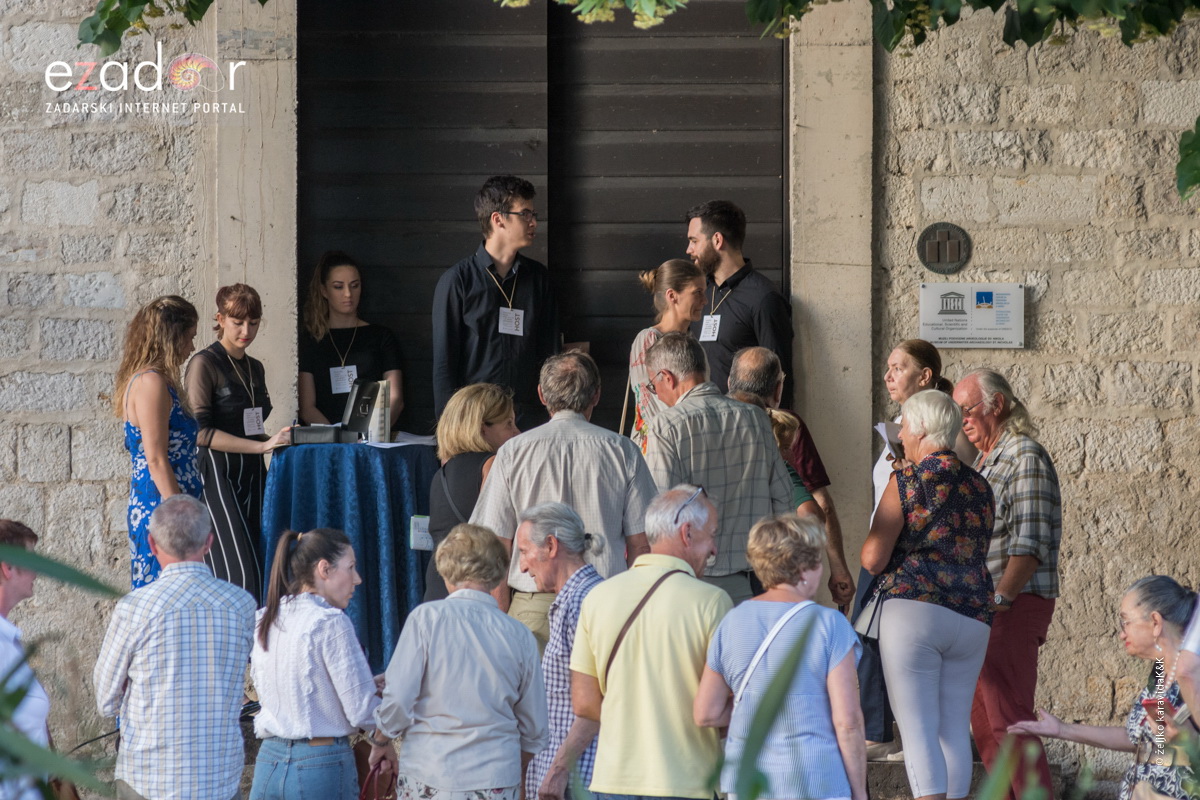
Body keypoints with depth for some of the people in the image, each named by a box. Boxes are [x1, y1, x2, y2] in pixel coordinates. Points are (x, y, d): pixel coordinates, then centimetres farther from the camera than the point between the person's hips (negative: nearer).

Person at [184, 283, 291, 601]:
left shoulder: (254, 368, 18)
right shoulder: (204, 364, -5)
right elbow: (201, 432, -14)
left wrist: (277, 440, 6)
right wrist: (262, 445, -18)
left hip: (251, 477, 7)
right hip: (218, 476, -7)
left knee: (257, 573, 0)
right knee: (238, 575, -17)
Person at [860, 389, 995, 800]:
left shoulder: (906, 482, -5)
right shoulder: (979, 487, 12)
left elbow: (873, 559, -8)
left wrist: (873, 540, 13)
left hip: (912, 609, -5)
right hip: (972, 617, 5)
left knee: (918, 731, -6)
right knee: (955, 730, 11)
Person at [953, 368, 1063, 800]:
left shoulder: (1026, 457, -11)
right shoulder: (985, 461, 19)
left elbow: (1030, 543, -19)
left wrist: (1001, 597, -25)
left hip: (1014, 607, -10)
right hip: (979, 608, 10)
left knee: (1007, 717, -14)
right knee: (982, 720, 10)